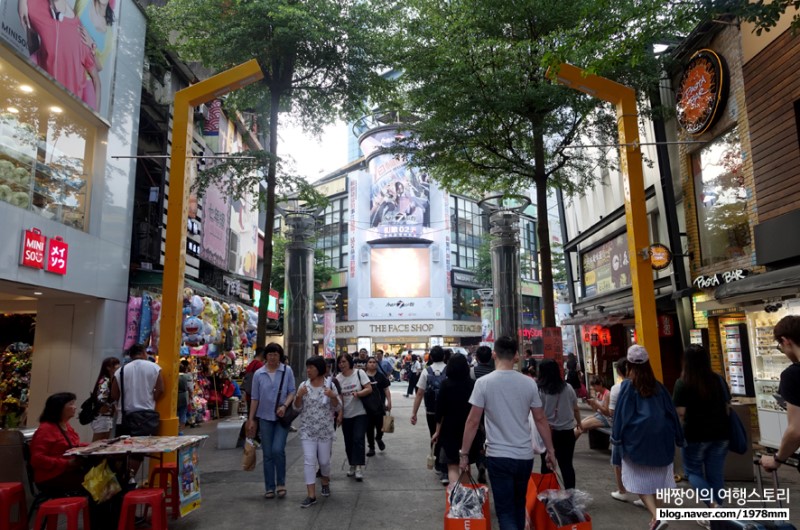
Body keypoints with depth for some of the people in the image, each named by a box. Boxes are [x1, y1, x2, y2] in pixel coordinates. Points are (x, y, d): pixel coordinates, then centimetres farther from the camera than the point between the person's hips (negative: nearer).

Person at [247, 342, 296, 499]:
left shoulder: (287, 371, -3)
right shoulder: (258, 373, 1)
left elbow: (292, 391, -2)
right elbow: (255, 398, 4)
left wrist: (285, 406, -19)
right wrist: (251, 419, 3)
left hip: (282, 417, -2)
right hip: (265, 417, 2)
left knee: (278, 450, -12)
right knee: (267, 454, 7)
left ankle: (281, 483, 10)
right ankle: (269, 487, 19)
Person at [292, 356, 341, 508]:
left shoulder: (330, 385, -5)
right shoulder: (304, 385, 0)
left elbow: (337, 408, -3)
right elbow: (296, 407, 2)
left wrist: (333, 396, -23)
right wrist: (299, 396, -18)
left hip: (325, 430, -1)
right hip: (307, 430, 1)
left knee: (324, 460, 9)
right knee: (309, 461, -5)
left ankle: (325, 483, 38)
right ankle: (311, 495, 1)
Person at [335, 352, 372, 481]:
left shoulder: (359, 373, -6)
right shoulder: (338, 378, -1)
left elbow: (369, 389, -9)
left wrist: (358, 393, -26)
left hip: (360, 413, -3)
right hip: (346, 415, 3)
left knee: (358, 439, -12)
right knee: (348, 442, 10)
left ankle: (359, 468, -8)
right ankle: (352, 465, 27)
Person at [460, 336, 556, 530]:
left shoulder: (483, 383, -11)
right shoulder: (529, 383, -2)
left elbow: (473, 421, -10)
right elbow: (541, 419, 3)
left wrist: (464, 453, -1)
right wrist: (550, 451, 14)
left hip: (498, 456, -3)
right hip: (525, 456, 4)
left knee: (505, 510, 4)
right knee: (518, 506, 23)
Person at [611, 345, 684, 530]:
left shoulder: (628, 385, -6)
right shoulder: (658, 386, 6)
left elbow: (621, 413, -7)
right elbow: (671, 411, 9)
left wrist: (616, 437, -1)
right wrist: (678, 438, 16)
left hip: (636, 437, -4)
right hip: (660, 436, 5)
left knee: (640, 478, 0)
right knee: (655, 476, 16)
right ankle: (655, 514, 23)